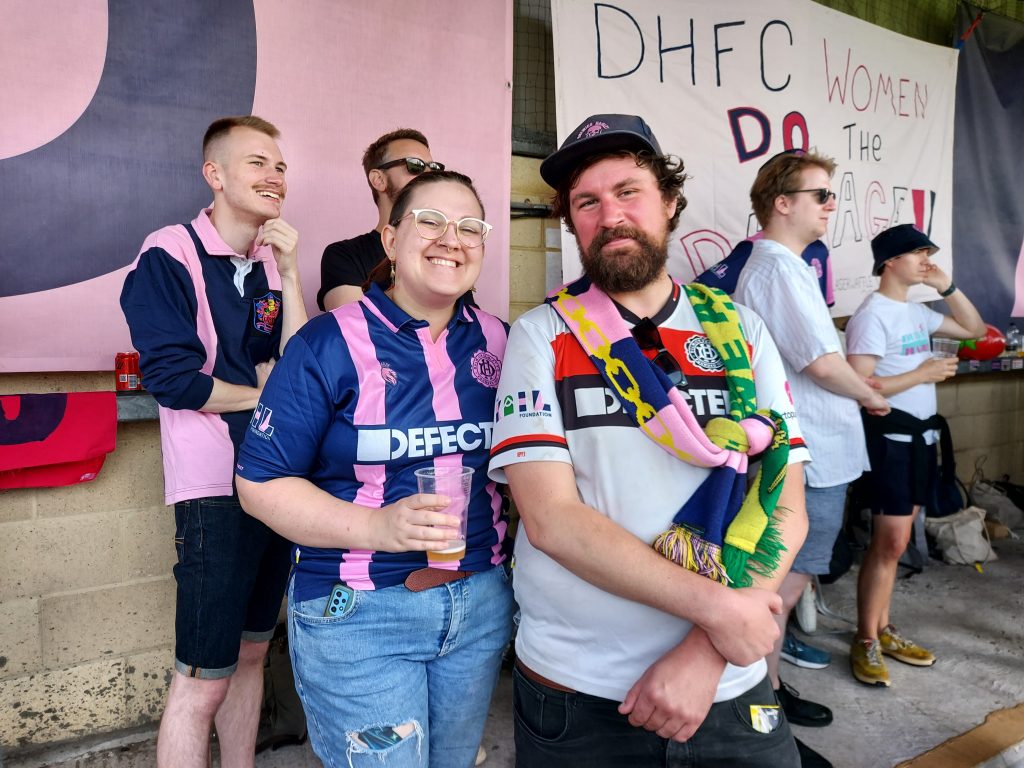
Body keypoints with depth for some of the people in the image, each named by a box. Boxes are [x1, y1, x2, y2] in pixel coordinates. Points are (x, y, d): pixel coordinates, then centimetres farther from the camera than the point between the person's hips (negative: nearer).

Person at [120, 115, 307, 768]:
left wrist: (289, 274, -6)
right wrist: (261, 393, -3)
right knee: (202, 681, 2)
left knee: (251, 653, 19)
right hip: (215, 487, -6)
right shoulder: (168, 256, -8)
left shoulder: (275, 262, 10)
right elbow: (174, 381, -15)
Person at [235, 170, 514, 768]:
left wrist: (516, 552, -1)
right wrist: (377, 527, -24)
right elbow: (260, 483, -11)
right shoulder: (329, 344, -10)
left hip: (483, 603, 5)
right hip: (359, 615, -4)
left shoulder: (499, 341, 2)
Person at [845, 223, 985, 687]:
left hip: (921, 433, 9)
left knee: (894, 540, 13)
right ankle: (865, 642, 5)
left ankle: (882, 630, 23)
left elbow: (975, 330, 20)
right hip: (889, 434, -9)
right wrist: (922, 374, -16)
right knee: (891, 541, -7)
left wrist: (948, 287, 8)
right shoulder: (872, 316, -14)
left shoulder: (917, 312, 13)